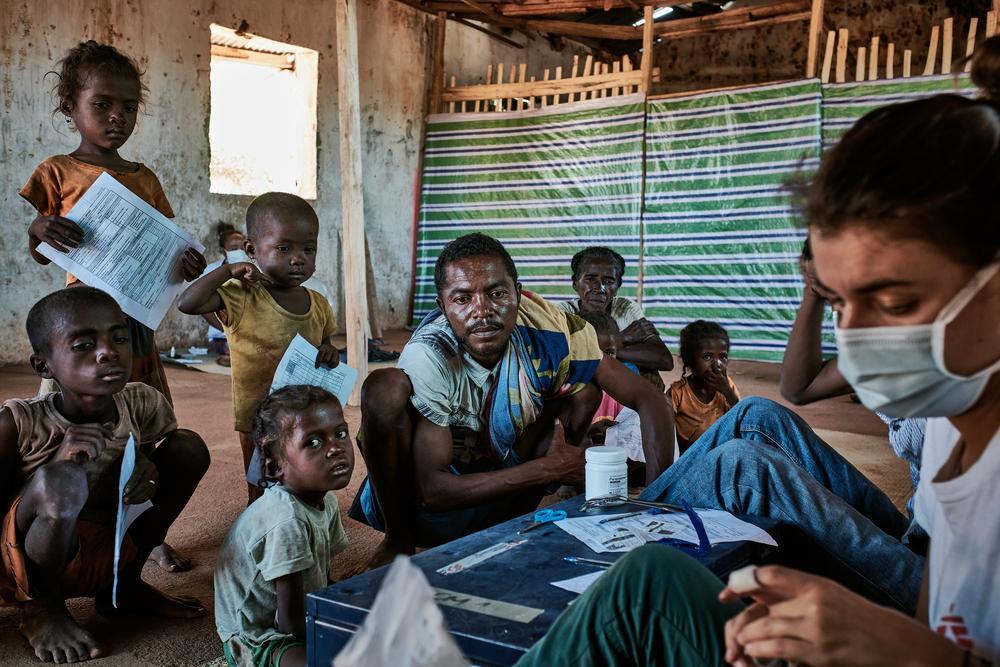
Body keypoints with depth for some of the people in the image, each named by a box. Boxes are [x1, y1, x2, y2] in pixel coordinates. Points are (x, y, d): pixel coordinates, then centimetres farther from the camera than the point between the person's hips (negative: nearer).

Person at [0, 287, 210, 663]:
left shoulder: (143, 405, -10)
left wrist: (148, 469, -18)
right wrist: (56, 465, -33)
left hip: (108, 547, 5)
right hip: (33, 561, -5)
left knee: (188, 445, -7)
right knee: (63, 481, -35)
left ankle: (123, 585, 10)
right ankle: (42, 609, -4)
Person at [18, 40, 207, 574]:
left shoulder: (144, 178, 11)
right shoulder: (58, 172, 0)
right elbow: (39, 254, 1)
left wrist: (186, 263, -9)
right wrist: (39, 229, -21)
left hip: (135, 315, 4)